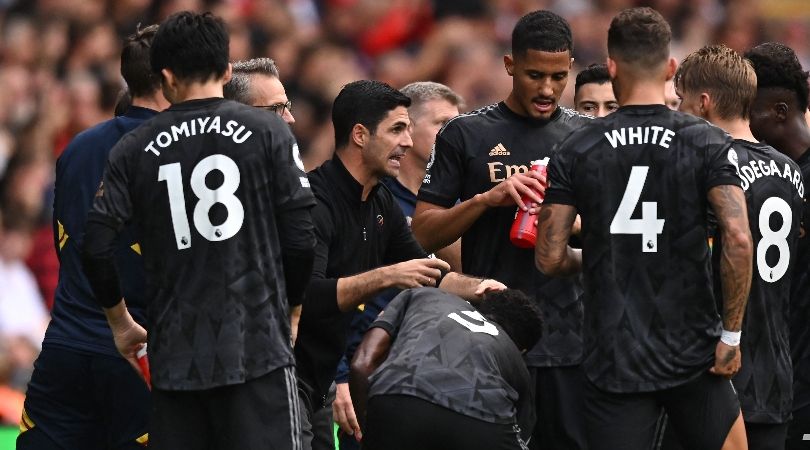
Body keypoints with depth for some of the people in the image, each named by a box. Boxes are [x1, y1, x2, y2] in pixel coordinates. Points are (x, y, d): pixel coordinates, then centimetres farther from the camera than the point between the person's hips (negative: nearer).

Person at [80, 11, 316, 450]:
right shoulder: (266, 131, 0)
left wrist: (121, 322, 20)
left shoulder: (134, 150, 5)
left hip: (175, 356, 2)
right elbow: (301, 237, -3)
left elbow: (96, 249, 3)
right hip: (257, 346, -2)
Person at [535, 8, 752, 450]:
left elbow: (549, 258, -1)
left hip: (613, 359, 1)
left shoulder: (576, 150, 1)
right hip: (692, 354, -1)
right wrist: (731, 334, -6)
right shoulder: (707, 143, -4)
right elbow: (738, 239, -15)